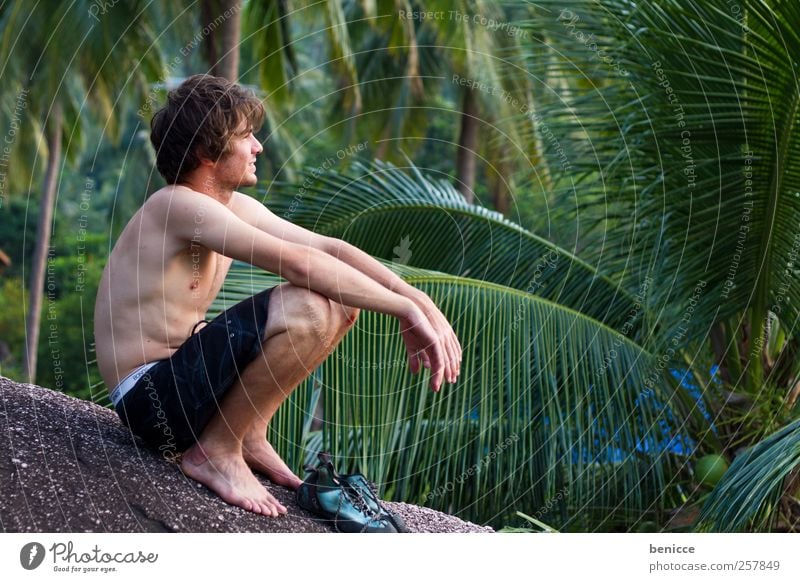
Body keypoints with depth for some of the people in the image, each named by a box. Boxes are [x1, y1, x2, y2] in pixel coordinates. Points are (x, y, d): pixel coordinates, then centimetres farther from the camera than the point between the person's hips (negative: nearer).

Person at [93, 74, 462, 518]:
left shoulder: (235, 207, 8)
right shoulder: (179, 205, -20)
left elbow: (329, 249, 4)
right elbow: (299, 262, -28)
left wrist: (418, 300, -9)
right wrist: (405, 310, -25)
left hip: (185, 374, 9)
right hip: (150, 398, -9)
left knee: (342, 300, 7)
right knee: (304, 307, -29)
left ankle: (249, 433, 7)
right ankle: (215, 451, -13)